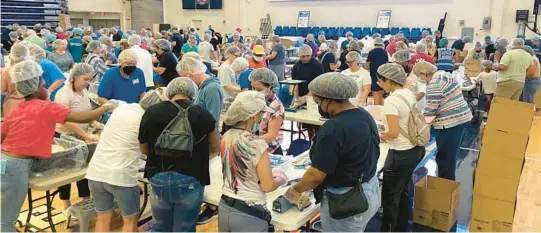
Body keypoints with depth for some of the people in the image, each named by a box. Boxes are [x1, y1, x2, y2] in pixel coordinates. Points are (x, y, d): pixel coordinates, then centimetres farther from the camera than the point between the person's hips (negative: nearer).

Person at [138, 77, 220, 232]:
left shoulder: (152, 112, -3)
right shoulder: (203, 114, -5)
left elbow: (144, 149, 10)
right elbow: (215, 148, 9)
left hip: (158, 179, 2)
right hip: (191, 180, -2)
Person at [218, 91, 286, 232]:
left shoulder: (227, 137, 0)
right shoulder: (257, 144, -21)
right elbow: (268, 186, -15)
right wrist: (281, 178, 4)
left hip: (225, 208, 7)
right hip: (249, 214, -6)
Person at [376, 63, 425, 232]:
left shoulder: (392, 100, -22)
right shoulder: (409, 94, 5)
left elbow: (394, 133, -24)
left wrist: (383, 136, -5)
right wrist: (388, 128, 15)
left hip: (401, 154, -9)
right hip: (416, 149, 9)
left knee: (390, 196, 7)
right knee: (403, 192, 23)